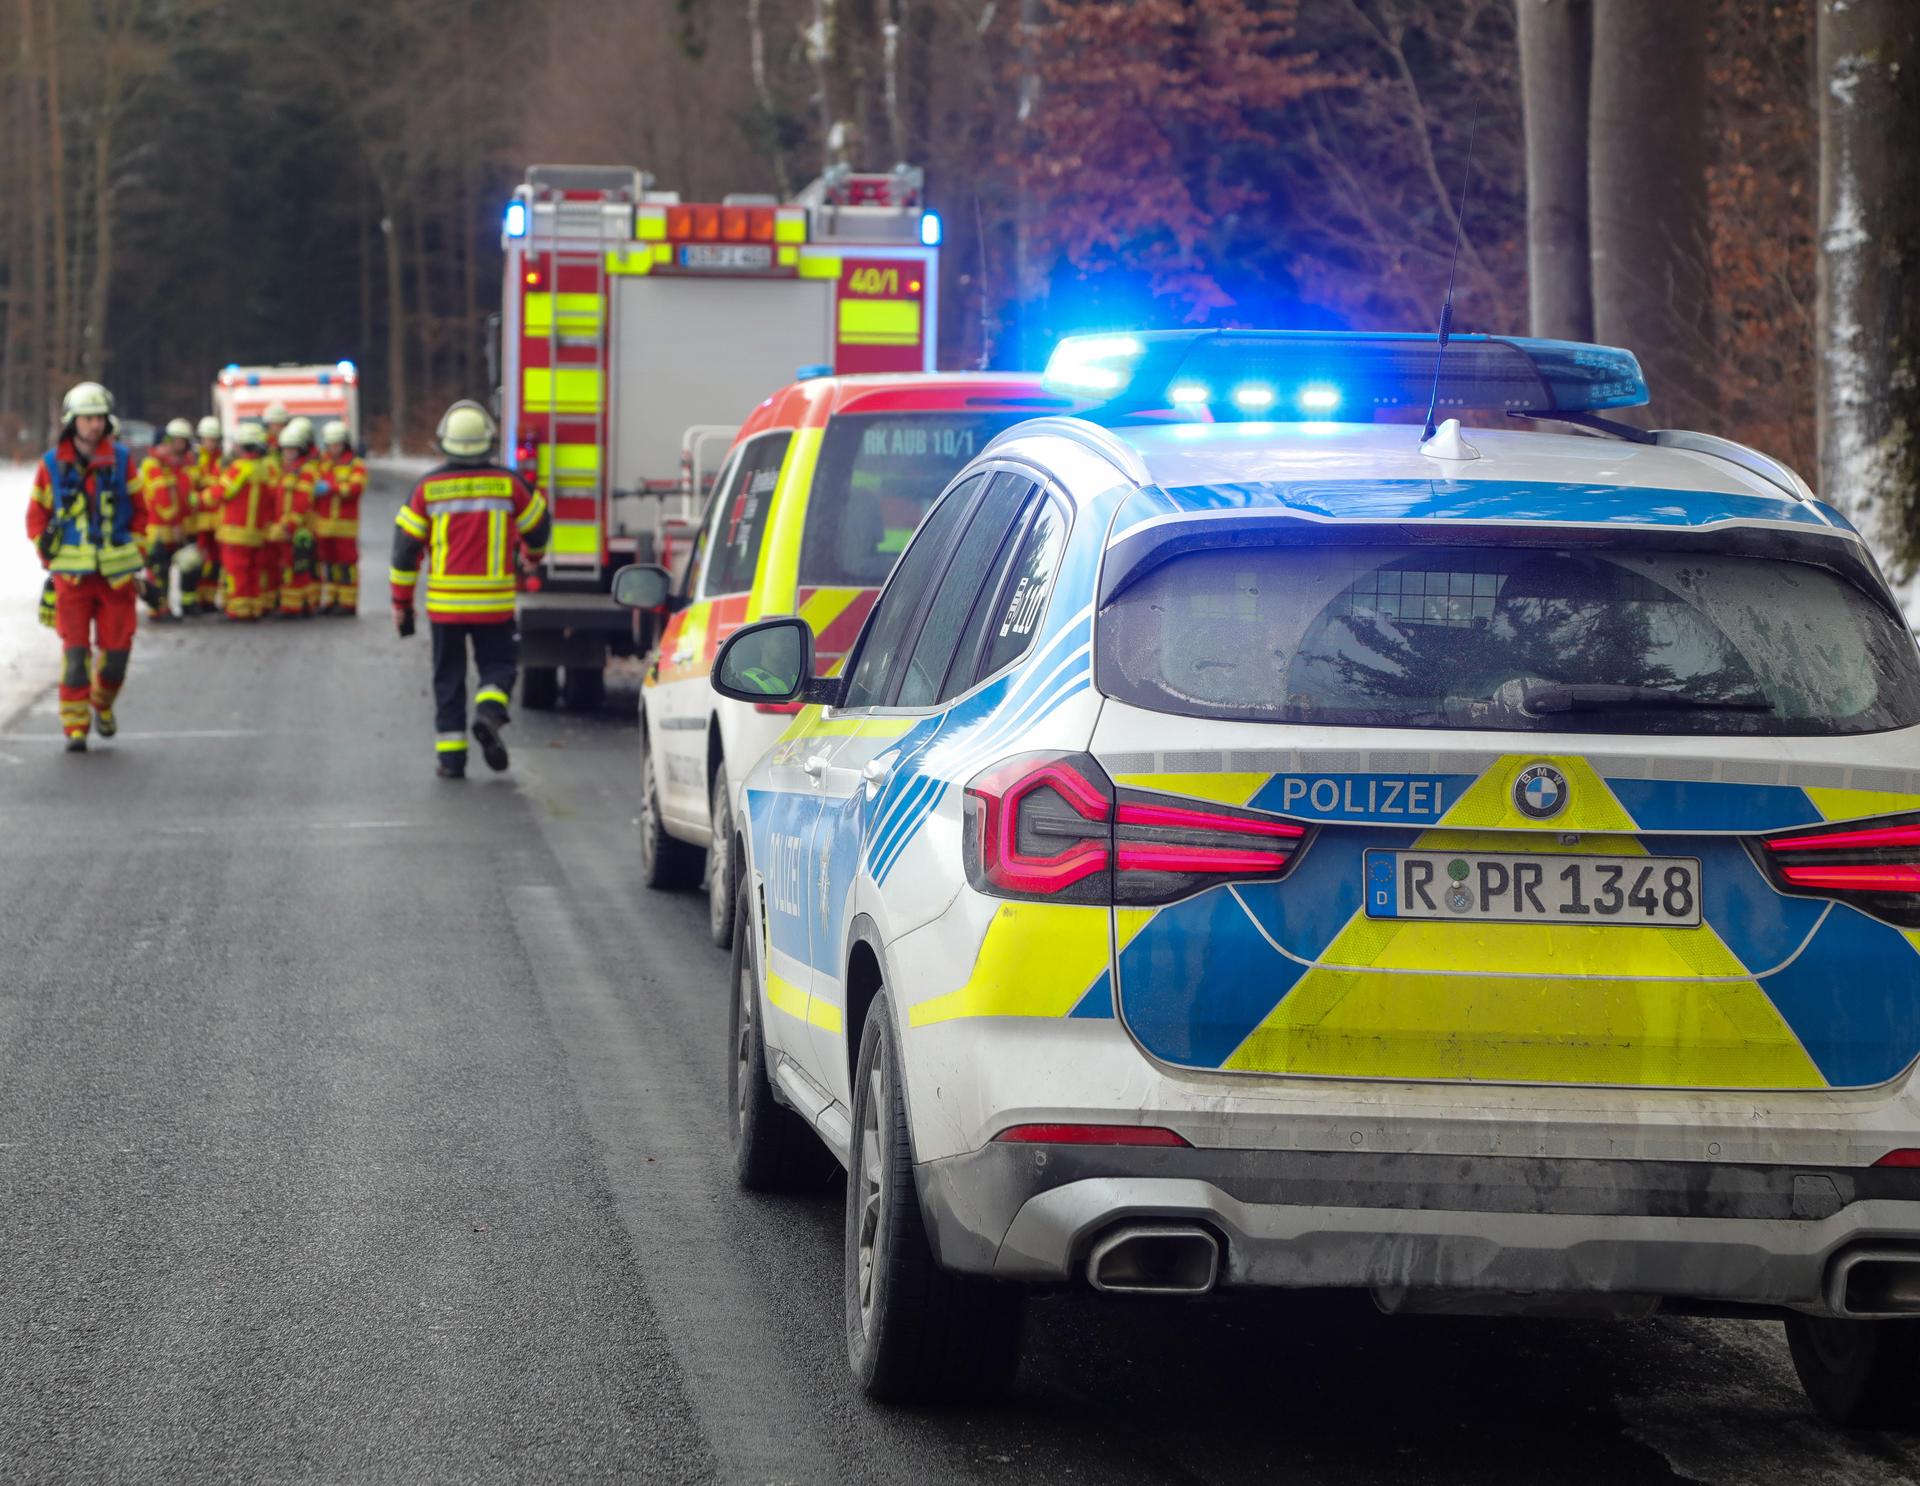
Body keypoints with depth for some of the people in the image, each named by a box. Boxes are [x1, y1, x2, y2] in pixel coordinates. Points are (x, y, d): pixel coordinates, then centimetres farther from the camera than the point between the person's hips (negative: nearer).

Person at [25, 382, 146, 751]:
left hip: (116, 573, 1)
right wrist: (49, 557, 3)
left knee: (116, 648, 3)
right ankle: (75, 726, 1)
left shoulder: (120, 461, 2)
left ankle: (103, 704, 31)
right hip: (71, 573, -1)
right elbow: (37, 514, 8)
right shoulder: (52, 464, 0)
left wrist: (136, 551, 4)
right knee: (75, 650, -6)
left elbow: (140, 510, 10)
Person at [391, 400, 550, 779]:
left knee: (448, 676, 10)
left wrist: (401, 602, 8)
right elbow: (538, 526, 10)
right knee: (497, 662, 13)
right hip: (494, 602, -1)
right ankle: (490, 709, -17)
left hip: (445, 601, 1)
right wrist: (533, 553, 34)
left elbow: (406, 547, 0)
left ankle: (450, 754, 6)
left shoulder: (428, 487, -3)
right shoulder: (507, 483, -4)